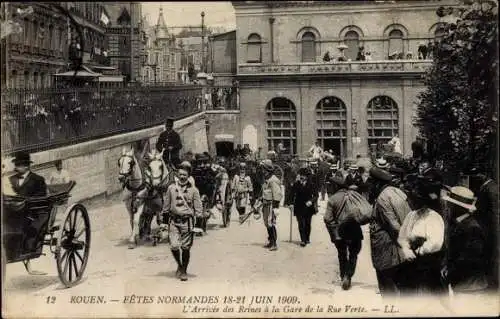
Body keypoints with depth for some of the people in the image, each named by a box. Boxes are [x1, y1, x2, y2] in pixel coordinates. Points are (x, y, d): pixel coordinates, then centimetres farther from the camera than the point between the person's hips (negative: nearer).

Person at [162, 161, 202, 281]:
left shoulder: (193, 190, 1)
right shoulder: (171, 188, 5)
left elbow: (198, 208, 4)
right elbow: (166, 206, 12)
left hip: (187, 221, -1)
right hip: (174, 221, 1)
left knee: (186, 248, 2)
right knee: (174, 246, -9)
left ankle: (184, 271, 20)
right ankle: (179, 265, 20)